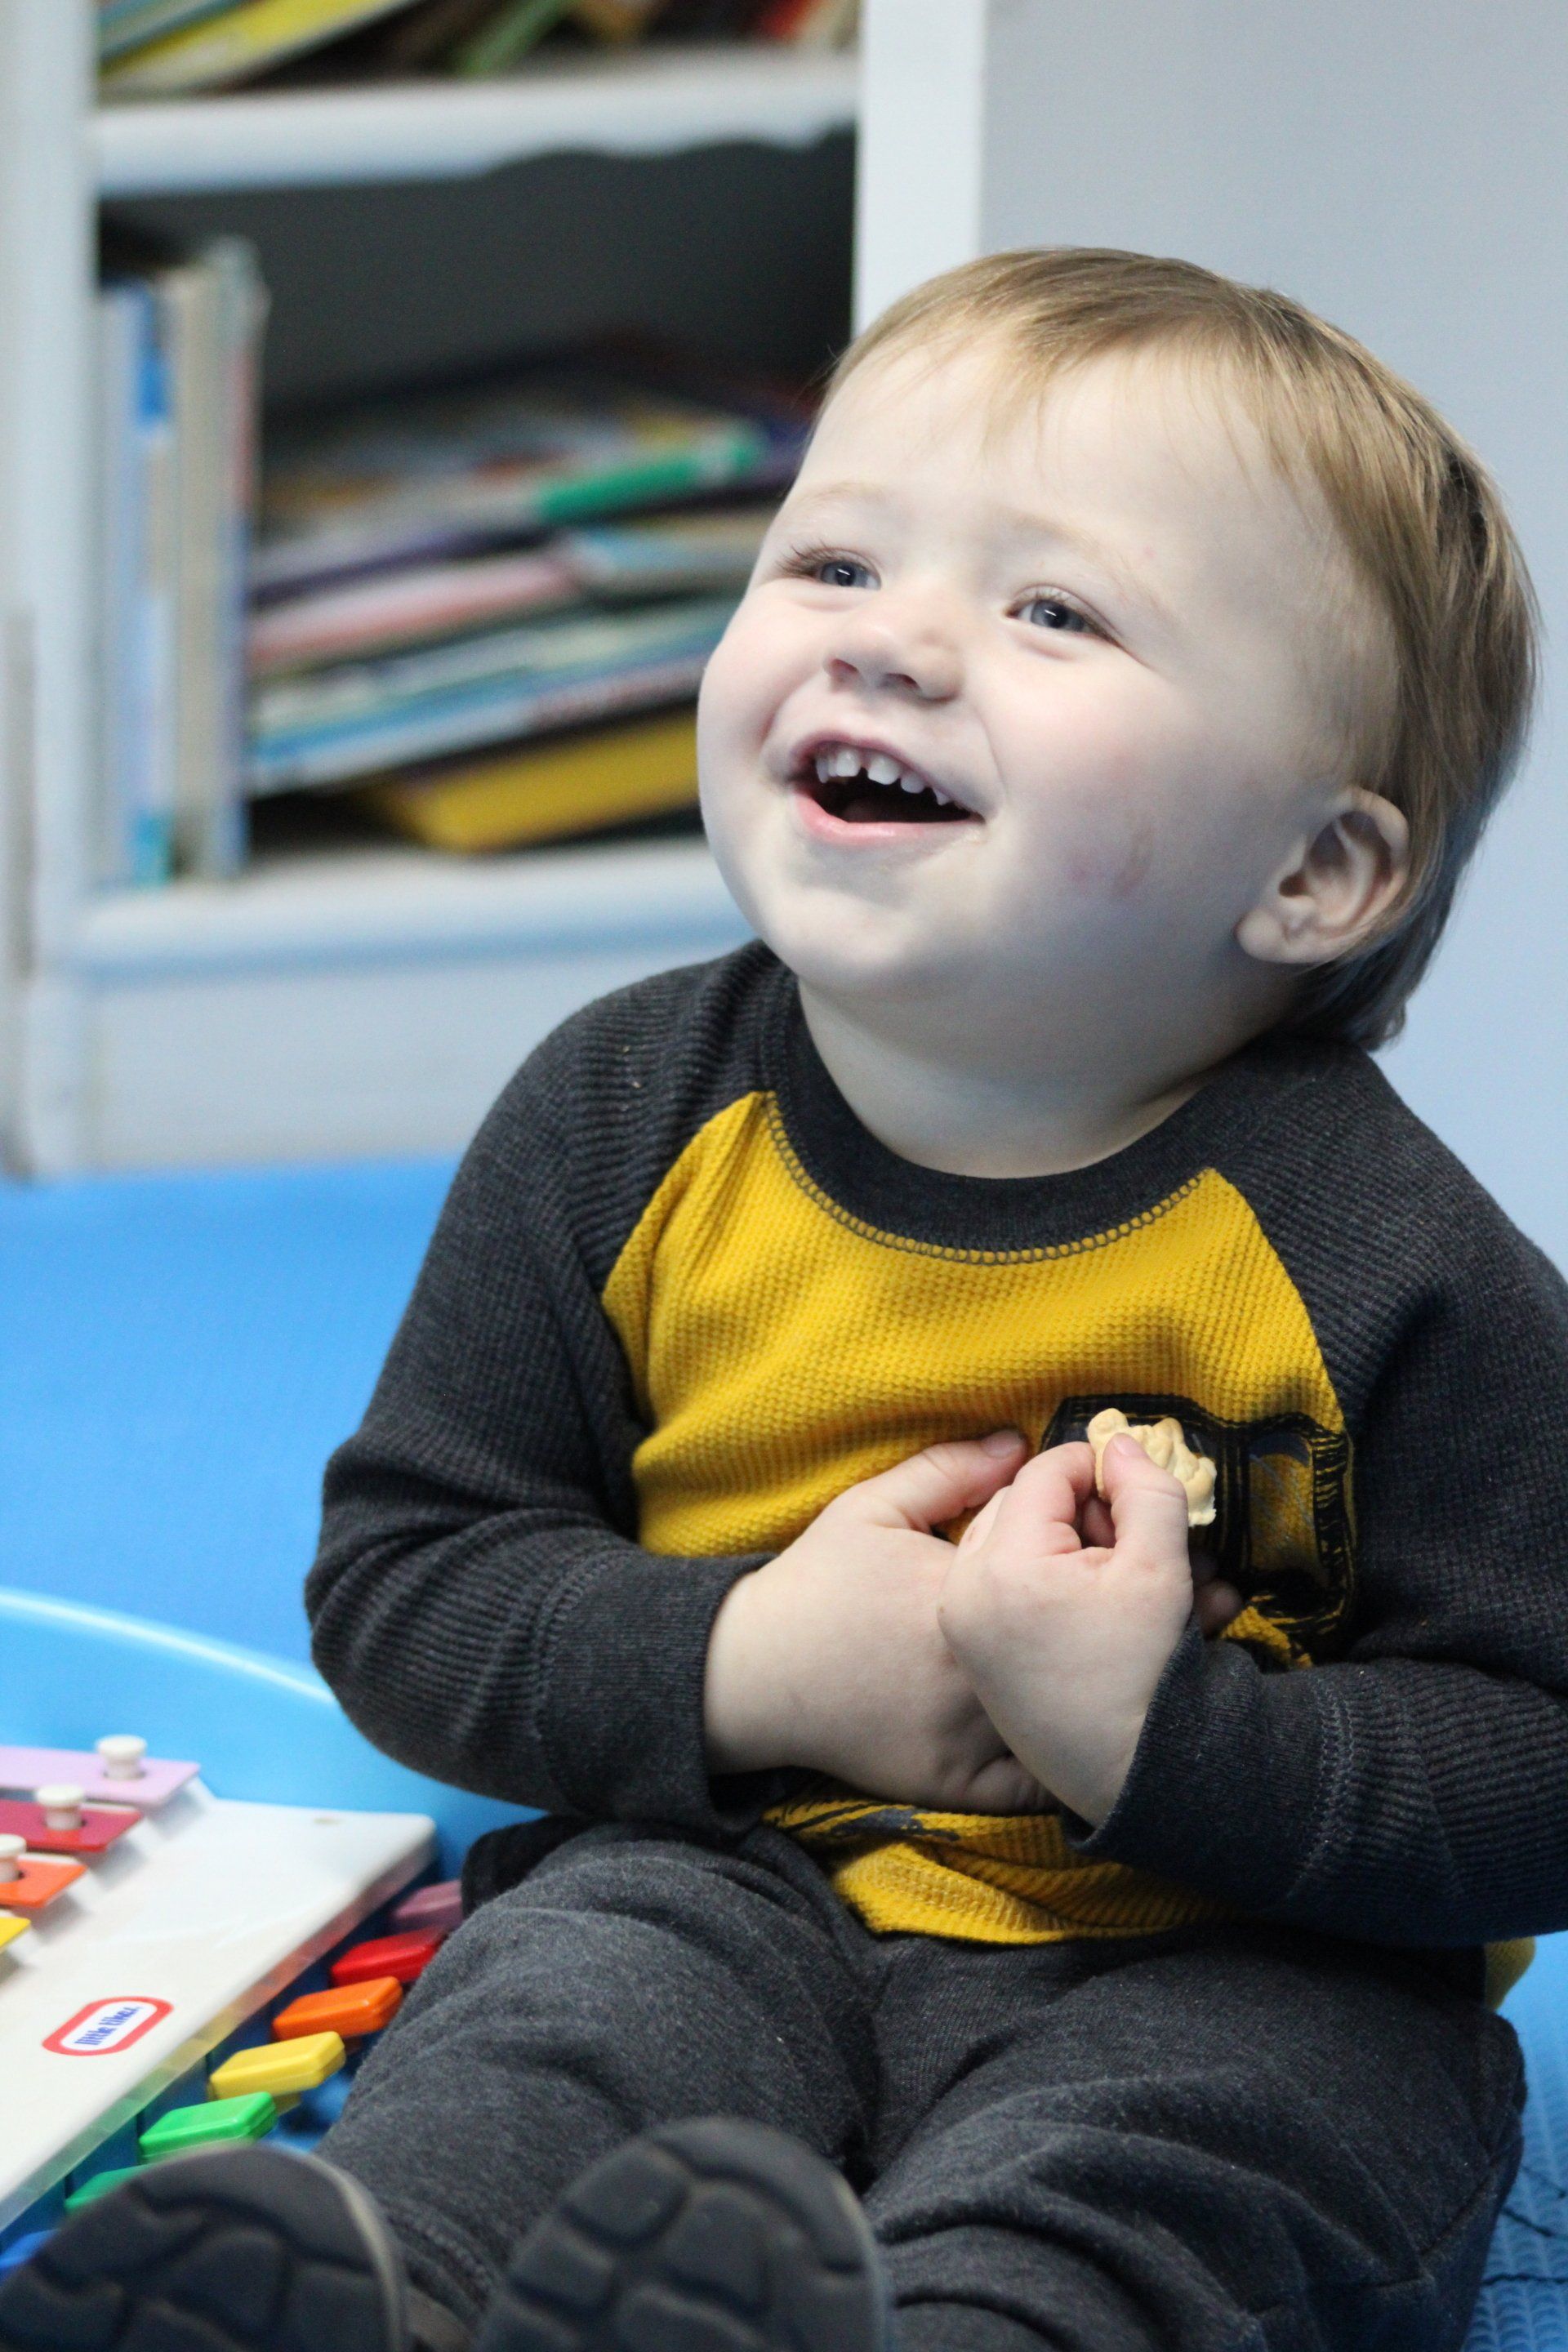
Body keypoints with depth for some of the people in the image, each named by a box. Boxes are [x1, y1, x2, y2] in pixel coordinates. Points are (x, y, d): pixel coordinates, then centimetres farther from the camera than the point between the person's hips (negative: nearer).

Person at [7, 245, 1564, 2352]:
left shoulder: (1385, 1268, -12)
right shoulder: (628, 1119, -2)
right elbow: (402, 1577, 1)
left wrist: (1163, 1737, -26)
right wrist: (756, 1665, -17)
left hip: (1227, 1961, -2)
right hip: (745, 1875, 3)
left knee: (1115, 2181, -33)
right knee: (587, 1972, -27)